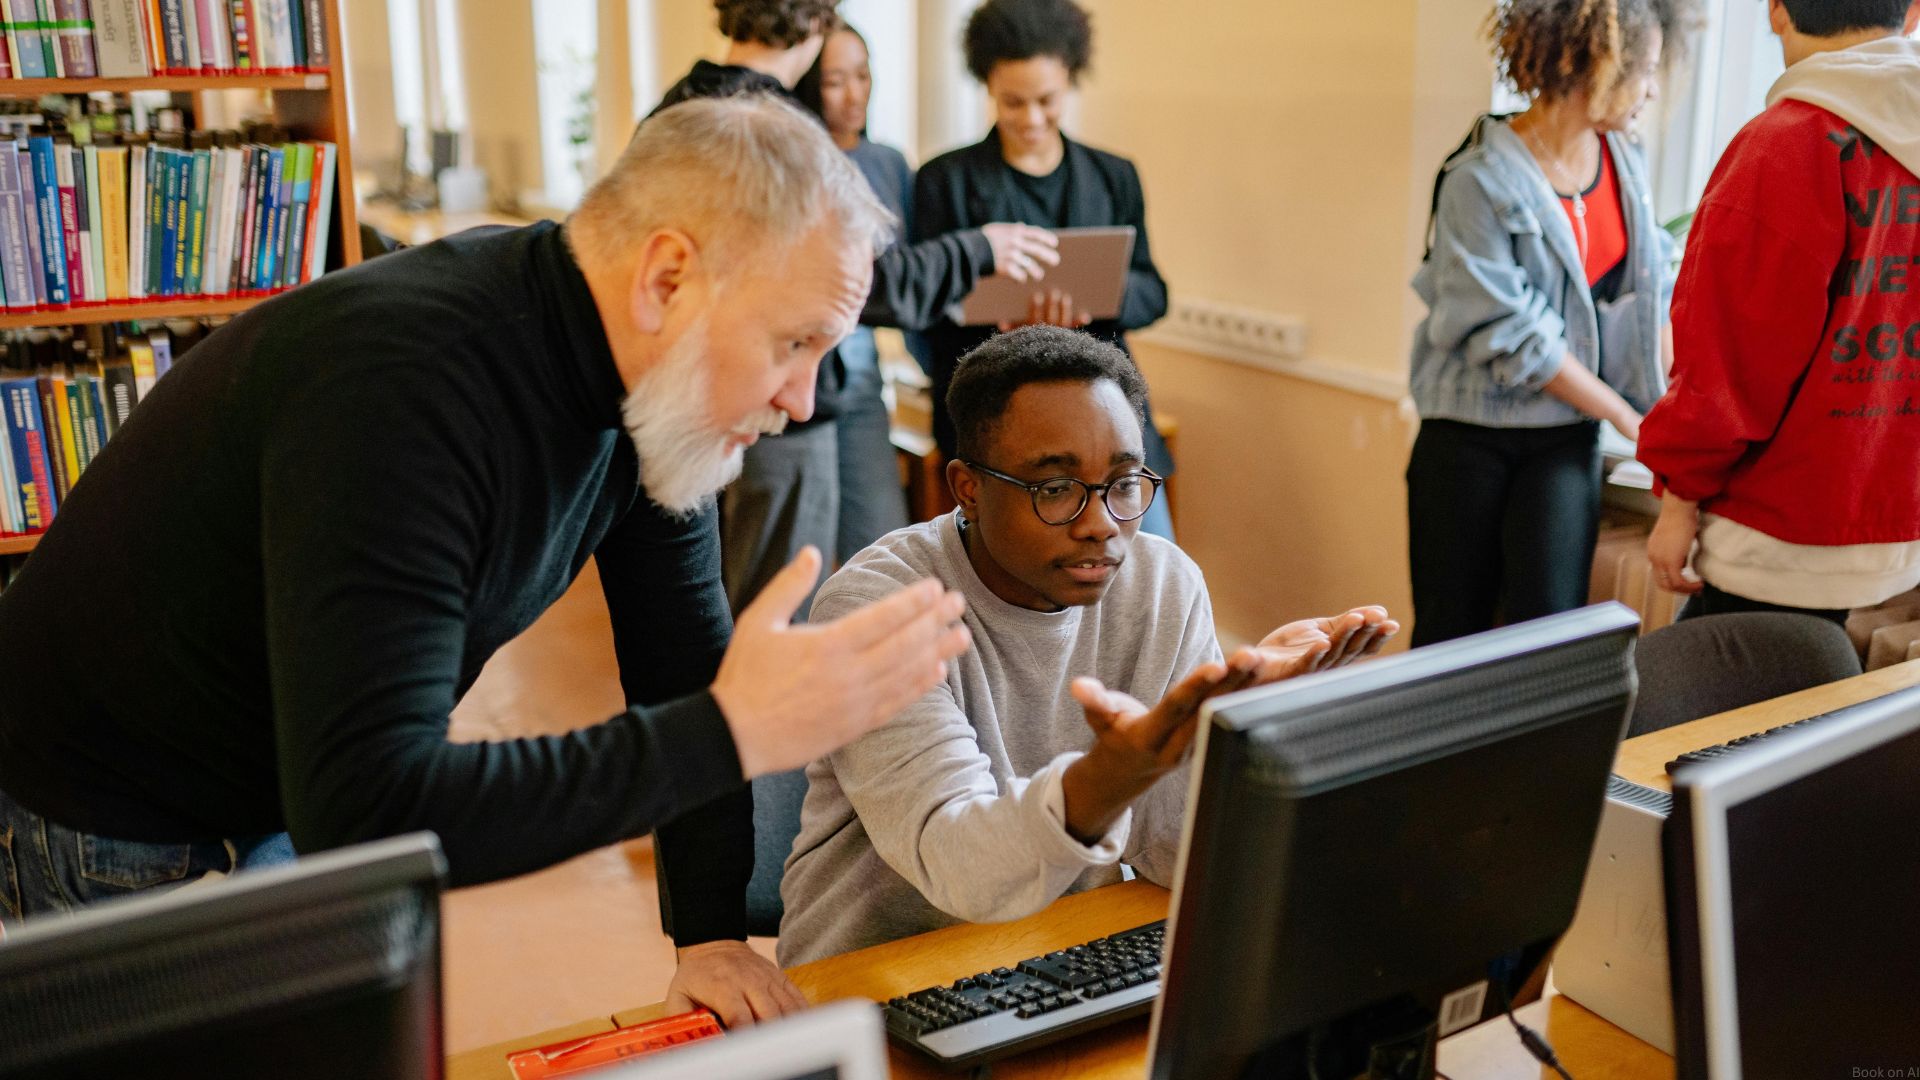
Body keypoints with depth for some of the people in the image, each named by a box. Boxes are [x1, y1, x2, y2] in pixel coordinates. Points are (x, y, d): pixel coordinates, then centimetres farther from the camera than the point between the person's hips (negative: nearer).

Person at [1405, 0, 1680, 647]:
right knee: (1450, 635, 7)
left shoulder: (1624, 159, 4)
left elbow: (1653, 293, 10)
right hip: (1470, 441, -4)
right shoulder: (1481, 180, -15)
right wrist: (1631, 420, -11)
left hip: (1567, 437, 4)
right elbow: (1515, 336, -17)